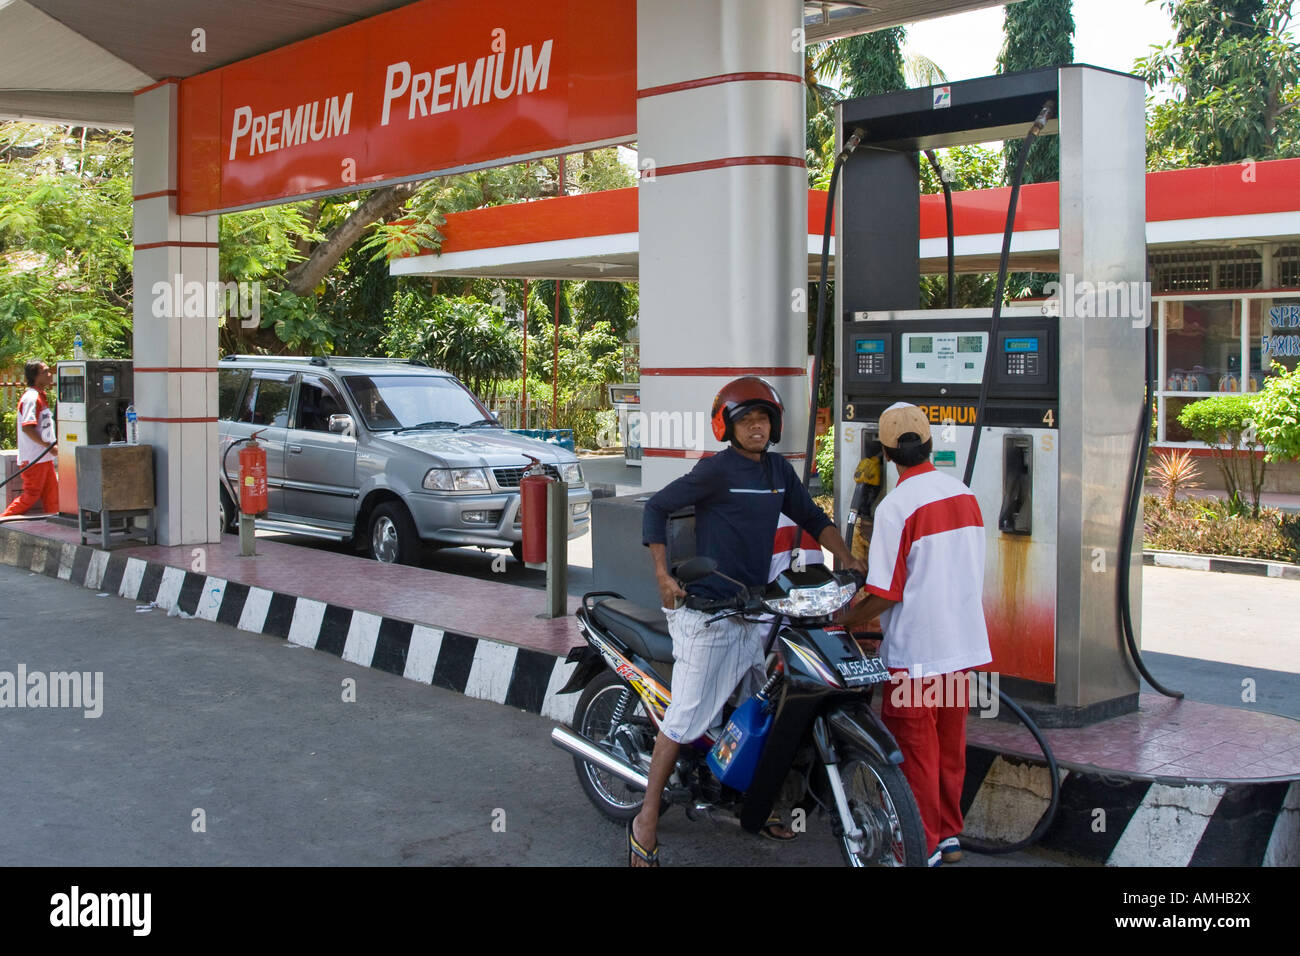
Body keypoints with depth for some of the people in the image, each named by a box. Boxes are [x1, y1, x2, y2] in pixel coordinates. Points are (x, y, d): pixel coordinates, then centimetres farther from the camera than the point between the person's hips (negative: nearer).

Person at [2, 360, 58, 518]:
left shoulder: (39, 396, 17)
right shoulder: (31, 397, -14)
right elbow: (27, 427, -23)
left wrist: (51, 446, 15)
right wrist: (49, 446, -20)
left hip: (44, 458, 9)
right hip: (34, 458, -9)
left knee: (51, 496, 9)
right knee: (31, 496, -6)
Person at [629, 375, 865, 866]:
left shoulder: (779, 470, 11)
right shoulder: (717, 469, -10)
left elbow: (811, 517, 22)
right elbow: (657, 507, -7)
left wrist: (849, 561, 11)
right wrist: (663, 575, -13)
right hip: (705, 610, -7)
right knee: (687, 717, -7)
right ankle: (646, 820, 2)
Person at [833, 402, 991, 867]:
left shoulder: (896, 506, -17)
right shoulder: (964, 494, 4)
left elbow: (886, 592, -18)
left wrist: (850, 619, -3)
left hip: (915, 648, -7)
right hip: (962, 641, 7)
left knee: (915, 745, 4)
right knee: (950, 741, 17)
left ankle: (925, 845, 12)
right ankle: (950, 834, 27)